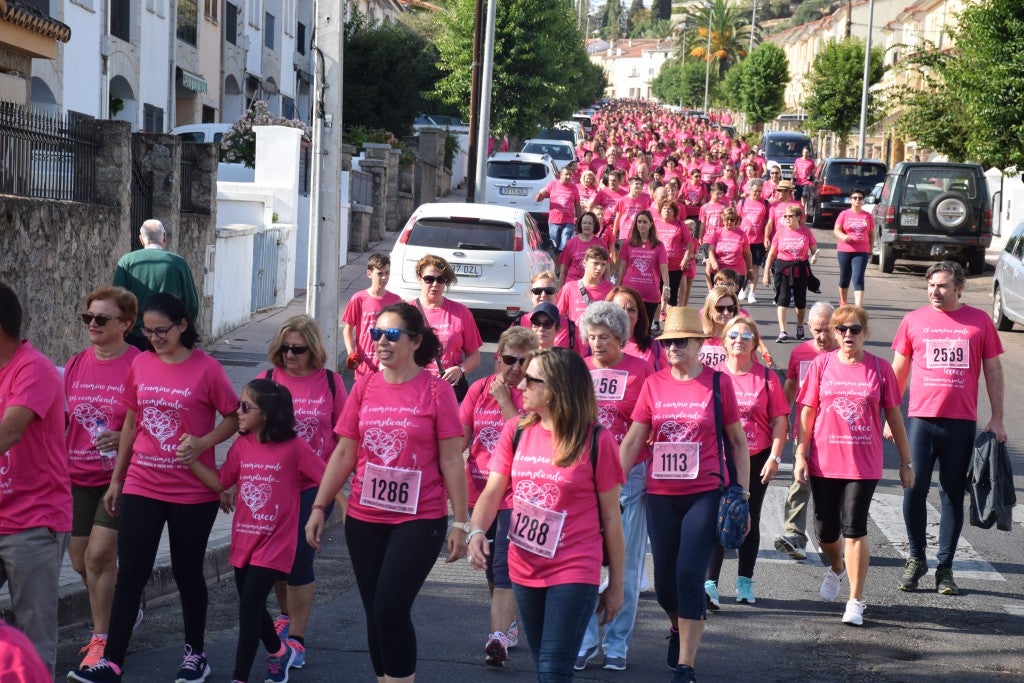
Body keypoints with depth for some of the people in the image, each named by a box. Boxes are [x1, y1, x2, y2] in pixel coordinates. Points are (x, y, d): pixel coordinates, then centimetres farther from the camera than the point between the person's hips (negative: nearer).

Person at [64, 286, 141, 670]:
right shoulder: (76, 365, 6)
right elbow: (61, 418, 16)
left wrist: (124, 439, -24)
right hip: (78, 476, 6)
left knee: (99, 553, -12)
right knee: (80, 559, 11)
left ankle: (101, 639, 3)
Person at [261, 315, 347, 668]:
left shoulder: (330, 382, -3)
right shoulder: (267, 380, -1)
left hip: (314, 485, -2)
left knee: (299, 557, -6)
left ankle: (296, 639, 5)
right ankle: (286, 615, 39)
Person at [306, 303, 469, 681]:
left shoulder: (436, 390, -7)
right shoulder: (364, 387, 4)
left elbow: (451, 461, -5)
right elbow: (344, 454, 8)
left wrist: (461, 522, -6)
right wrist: (319, 507, 5)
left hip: (419, 520, -4)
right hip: (364, 520, 4)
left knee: (390, 610, -12)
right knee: (375, 614, 10)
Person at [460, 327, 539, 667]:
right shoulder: (480, 389, 6)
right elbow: (460, 436, 9)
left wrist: (504, 401, -18)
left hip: (517, 494, -5)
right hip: (480, 489, 5)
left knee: (505, 567, -14)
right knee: (491, 565, 17)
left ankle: (498, 637, -17)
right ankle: (508, 625, 33)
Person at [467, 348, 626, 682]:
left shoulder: (596, 439, -10)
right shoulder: (515, 431, 2)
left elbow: (611, 517, -4)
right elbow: (492, 492, 0)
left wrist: (616, 585, 0)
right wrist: (477, 532, -21)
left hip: (574, 572, -5)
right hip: (524, 570, 5)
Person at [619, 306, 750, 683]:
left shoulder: (718, 382, -3)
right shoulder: (654, 384, 3)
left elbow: (737, 440, 5)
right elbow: (632, 441, 6)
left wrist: (742, 490, 1)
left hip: (705, 494, -3)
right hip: (661, 496, 3)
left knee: (689, 577, -11)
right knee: (664, 584, 10)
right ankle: (680, 626, 43)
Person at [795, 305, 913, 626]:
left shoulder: (879, 368, 0)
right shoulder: (821, 364, 2)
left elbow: (894, 417, 5)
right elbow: (806, 413, 5)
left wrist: (905, 463, 7)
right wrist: (800, 456, 0)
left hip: (864, 464, -2)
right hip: (823, 463, 2)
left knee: (854, 529, -7)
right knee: (825, 530, 9)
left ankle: (856, 600, 4)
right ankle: (837, 568, 42)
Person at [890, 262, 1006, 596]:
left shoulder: (980, 321, 4)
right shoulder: (913, 321, 4)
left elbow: (993, 370, 8)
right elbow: (899, 371, 10)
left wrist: (997, 418, 5)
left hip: (962, 423, 0)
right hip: (921, 418, 0)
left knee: (953, 495, 6)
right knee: (915, 490, -2)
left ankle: (945, 567, 14)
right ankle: (916, 559, 15)